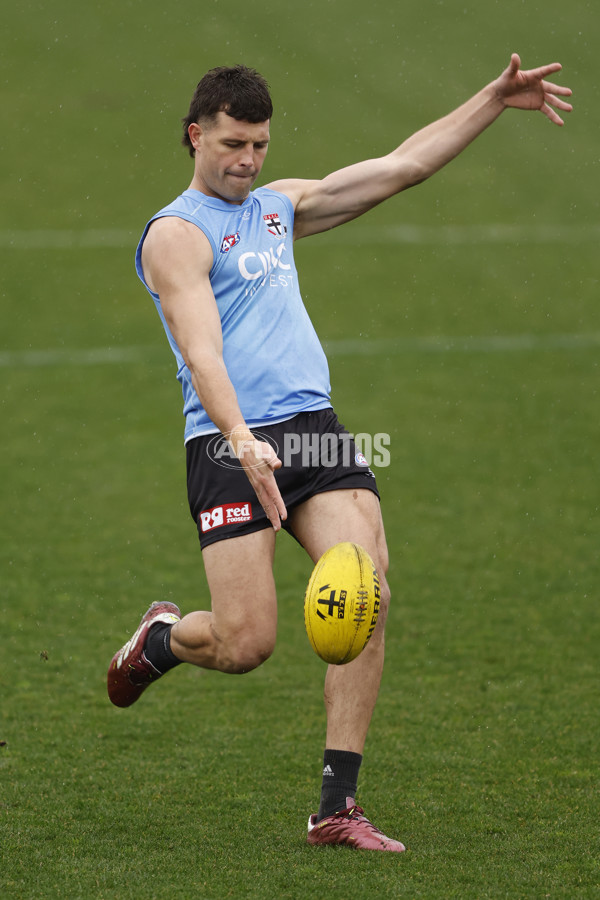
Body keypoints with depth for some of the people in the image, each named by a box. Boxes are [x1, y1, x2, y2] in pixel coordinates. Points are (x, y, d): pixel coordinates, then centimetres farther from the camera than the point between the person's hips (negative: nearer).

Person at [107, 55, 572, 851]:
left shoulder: (279, 205, 21)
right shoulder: (177, 234, -2)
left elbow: (402, 167, 25)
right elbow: (202, 355, -16)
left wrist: (495, 101, 20)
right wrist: (241, 441, -32)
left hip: (316, 428, 6)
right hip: (231, 445, -6)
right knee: (247, 644, -11)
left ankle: (337, 805, -10)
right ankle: (159, 638, 27)